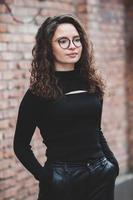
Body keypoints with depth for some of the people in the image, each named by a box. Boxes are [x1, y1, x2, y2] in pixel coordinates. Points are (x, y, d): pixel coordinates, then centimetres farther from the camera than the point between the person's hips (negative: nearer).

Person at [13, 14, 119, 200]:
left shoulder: (91, 83, 7)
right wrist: (43, 176, -10)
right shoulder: (38, 92, -6)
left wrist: (113, 162, 8)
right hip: (61, 180, -4)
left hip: (101, 176, 4)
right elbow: (21, 145, -1)